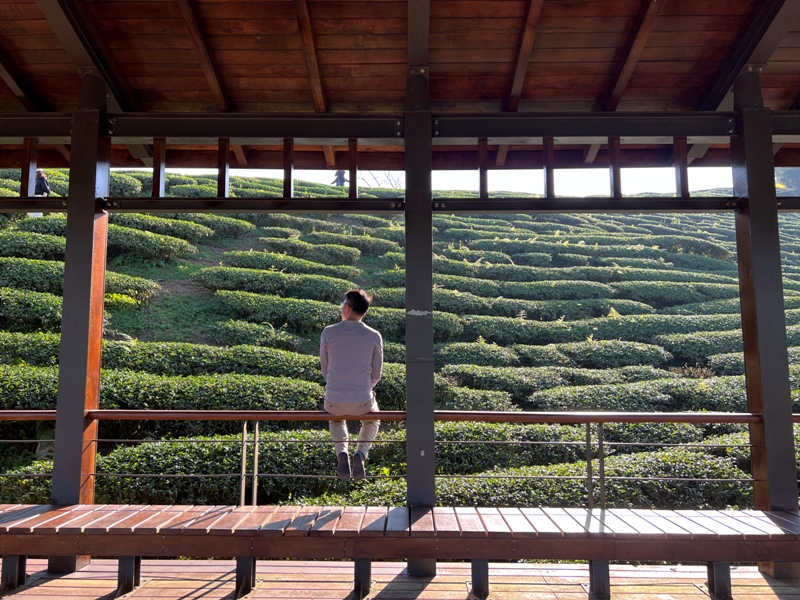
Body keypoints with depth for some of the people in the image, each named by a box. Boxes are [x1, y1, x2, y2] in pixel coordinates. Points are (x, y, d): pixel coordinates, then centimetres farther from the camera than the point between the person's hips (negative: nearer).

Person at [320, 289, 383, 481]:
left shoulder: (328, 332, -3)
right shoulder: (374, 336, -2)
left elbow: (325, 368, 7)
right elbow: (376, 374, 5)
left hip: (333, 401, 0)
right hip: (362, 402, 0)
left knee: (335, 418, 38)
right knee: (372, 420, 35)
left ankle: (341, 453, 10)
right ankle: (361, 453, 6)